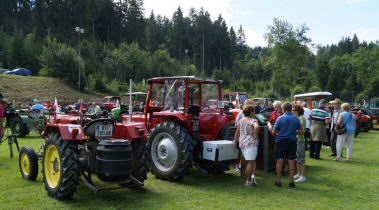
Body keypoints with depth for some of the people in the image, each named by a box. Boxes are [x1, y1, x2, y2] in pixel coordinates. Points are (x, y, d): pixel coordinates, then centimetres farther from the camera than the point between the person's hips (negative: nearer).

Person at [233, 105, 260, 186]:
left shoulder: (240, 121, 11)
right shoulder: (253, 120, -8)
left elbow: (237, 132, 15)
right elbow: (256, 127, -30)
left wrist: (235, 140, 26)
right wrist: (255, 135, -16)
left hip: (242, 143, 7)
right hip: (251, 143, -7)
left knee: (251, 161, 16)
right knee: (250, 162, -2)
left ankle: (252, 175, 4)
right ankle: (248, 181, 0)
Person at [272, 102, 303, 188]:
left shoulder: (280, 118, -10)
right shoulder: (296, 119, -2)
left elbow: (273, 132, -8)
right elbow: (301, 132, -1)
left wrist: (277, 134, 15)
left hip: (281, 141, -3)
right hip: (292, 141, 3)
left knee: (279, 160, 6)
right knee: (291, 161, 7)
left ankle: (278, 180, 11)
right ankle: (291, 181, 11)